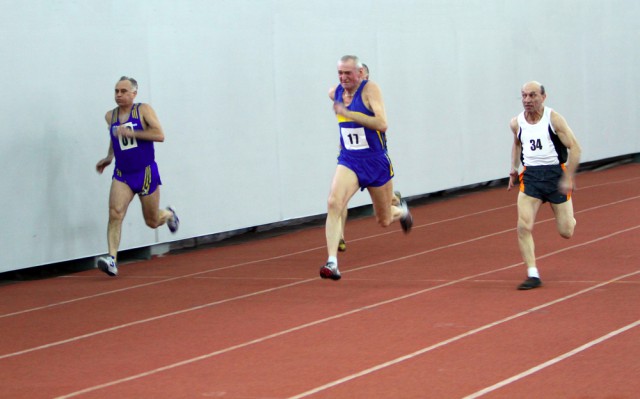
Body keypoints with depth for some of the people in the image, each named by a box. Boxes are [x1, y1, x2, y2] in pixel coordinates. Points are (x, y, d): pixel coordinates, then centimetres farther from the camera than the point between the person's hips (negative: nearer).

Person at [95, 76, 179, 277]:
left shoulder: (143, 110, -7)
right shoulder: (110, 116, 6)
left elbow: (159, 135, -19)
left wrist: (131, 133, -24)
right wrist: (109, 157, 13)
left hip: (146, 173, -3)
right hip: (122, 174, 3)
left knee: (152, 221, 10)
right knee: (115, 213, -21)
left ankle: (169, 214, 47)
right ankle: (112, 259, -27)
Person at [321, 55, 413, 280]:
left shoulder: (370, 89, -14)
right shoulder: (335, 93, 2)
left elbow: (382, 124, -27)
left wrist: (348, 113, -28)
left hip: (376, 162, -3)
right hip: (349, 162, 3)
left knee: (384, 221, 13)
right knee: (334, 203, -26)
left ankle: (401, 211, 52)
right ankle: (332, 262, -30)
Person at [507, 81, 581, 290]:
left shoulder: (554, 119, -11)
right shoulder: (517, 123, 2)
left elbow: (575, 148, -11)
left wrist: (568, 178, -19)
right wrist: (514, 169, 16)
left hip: (555, 173, -3)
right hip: (530, 176, 3)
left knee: (566, 232, 3)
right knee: (524, 227, -17)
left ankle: (568, 216, 41)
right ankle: (533, 275, -11)